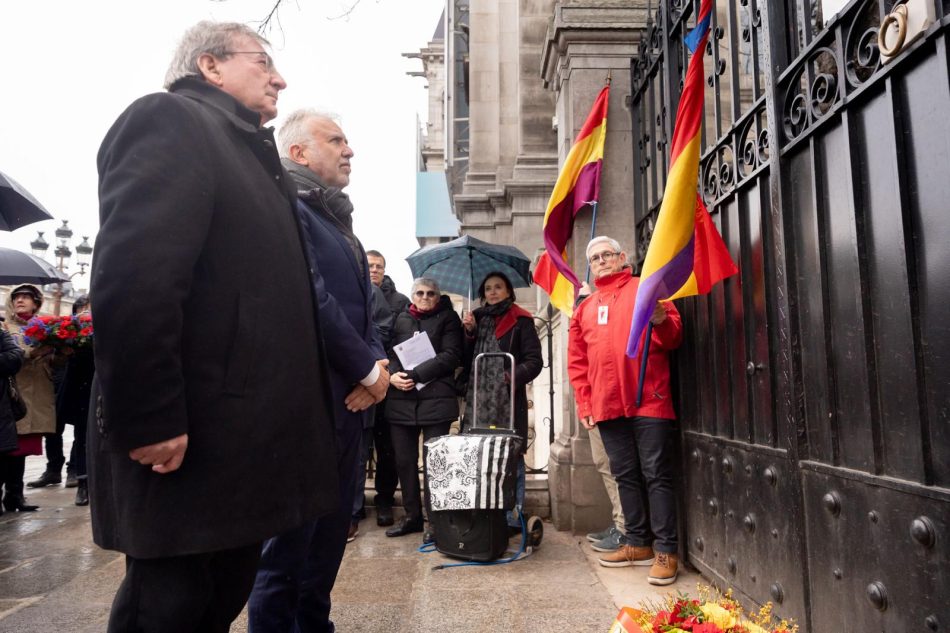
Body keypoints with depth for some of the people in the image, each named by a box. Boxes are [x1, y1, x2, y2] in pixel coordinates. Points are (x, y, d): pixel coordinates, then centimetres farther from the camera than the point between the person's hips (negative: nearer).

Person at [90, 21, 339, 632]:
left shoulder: (251, 153, 22)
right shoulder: (168, 120, -7)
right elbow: (132, 277, -21)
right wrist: (148, 419, -23)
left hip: (246, 433, 9)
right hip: (188, 440, -9)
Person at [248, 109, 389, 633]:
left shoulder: (335, 218, 20)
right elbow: (310, 300, -19)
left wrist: (377, 362, 0)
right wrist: (369, 370, -13)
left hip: (347, 397, 9)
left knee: (329, 534, 16)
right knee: (290, 538, 1)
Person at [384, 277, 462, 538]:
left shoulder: (448, 318, 7)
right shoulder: (401, 320, 18)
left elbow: (451, 356, -5)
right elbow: (389, 352, 12)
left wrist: (415, 374, -12)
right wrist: (392, 375, -10)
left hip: (436, 399, -3)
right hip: (400, 399, 4)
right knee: (404, 460, 6)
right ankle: (412, 516, 19)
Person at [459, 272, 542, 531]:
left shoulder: (520, 321, 3)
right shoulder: (477, 319, 19)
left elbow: (534, 360, -3)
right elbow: (466, 360, 15)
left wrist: (514, 376, -18)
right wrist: (469, 333, 2)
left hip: (508, 401, -5)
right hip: (478, 400, 5)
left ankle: (513, 518, 6)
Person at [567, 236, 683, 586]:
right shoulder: (584, 308, 17)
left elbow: (674, 337, -2)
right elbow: (577, 361, 15)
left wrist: (661, 321, -24)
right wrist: (584, 404, 8)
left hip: (649, 400, -5)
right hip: (607, 405, 5)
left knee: (656, 475, -3)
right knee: (626, 476, 12)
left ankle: (666, 551, 3)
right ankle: (637, 543, 23)